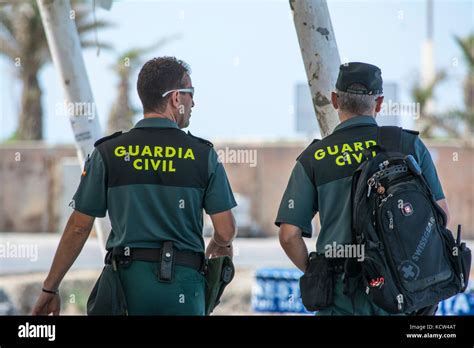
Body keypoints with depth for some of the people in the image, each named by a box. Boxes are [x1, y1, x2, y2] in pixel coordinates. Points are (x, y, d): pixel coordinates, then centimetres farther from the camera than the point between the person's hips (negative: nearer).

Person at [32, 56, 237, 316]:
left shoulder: (108, 154, 2)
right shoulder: (203, 155, 0)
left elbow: (78, 227, 2)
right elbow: (226, 231, 0)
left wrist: (50, 288, 10)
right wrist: (221, 245, 26)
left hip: (128, 280, 1)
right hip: (182, 284, -1)